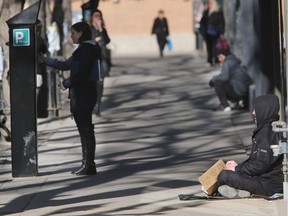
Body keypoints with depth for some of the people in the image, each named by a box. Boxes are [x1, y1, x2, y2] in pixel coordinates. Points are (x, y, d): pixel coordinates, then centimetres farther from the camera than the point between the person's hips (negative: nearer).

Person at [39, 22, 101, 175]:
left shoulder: (87, 49, -15)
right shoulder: (83, 49, 17)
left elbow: (82, 74, -22)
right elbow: (66, 65, 24)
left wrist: (66, 84, -9)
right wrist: (45, 60, 25)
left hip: (83, 95, -10)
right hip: (80, 95, 10)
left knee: (85, 129, -6)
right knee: (85, 130, 12)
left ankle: (89, 166, -2)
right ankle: (87, 164, 17)